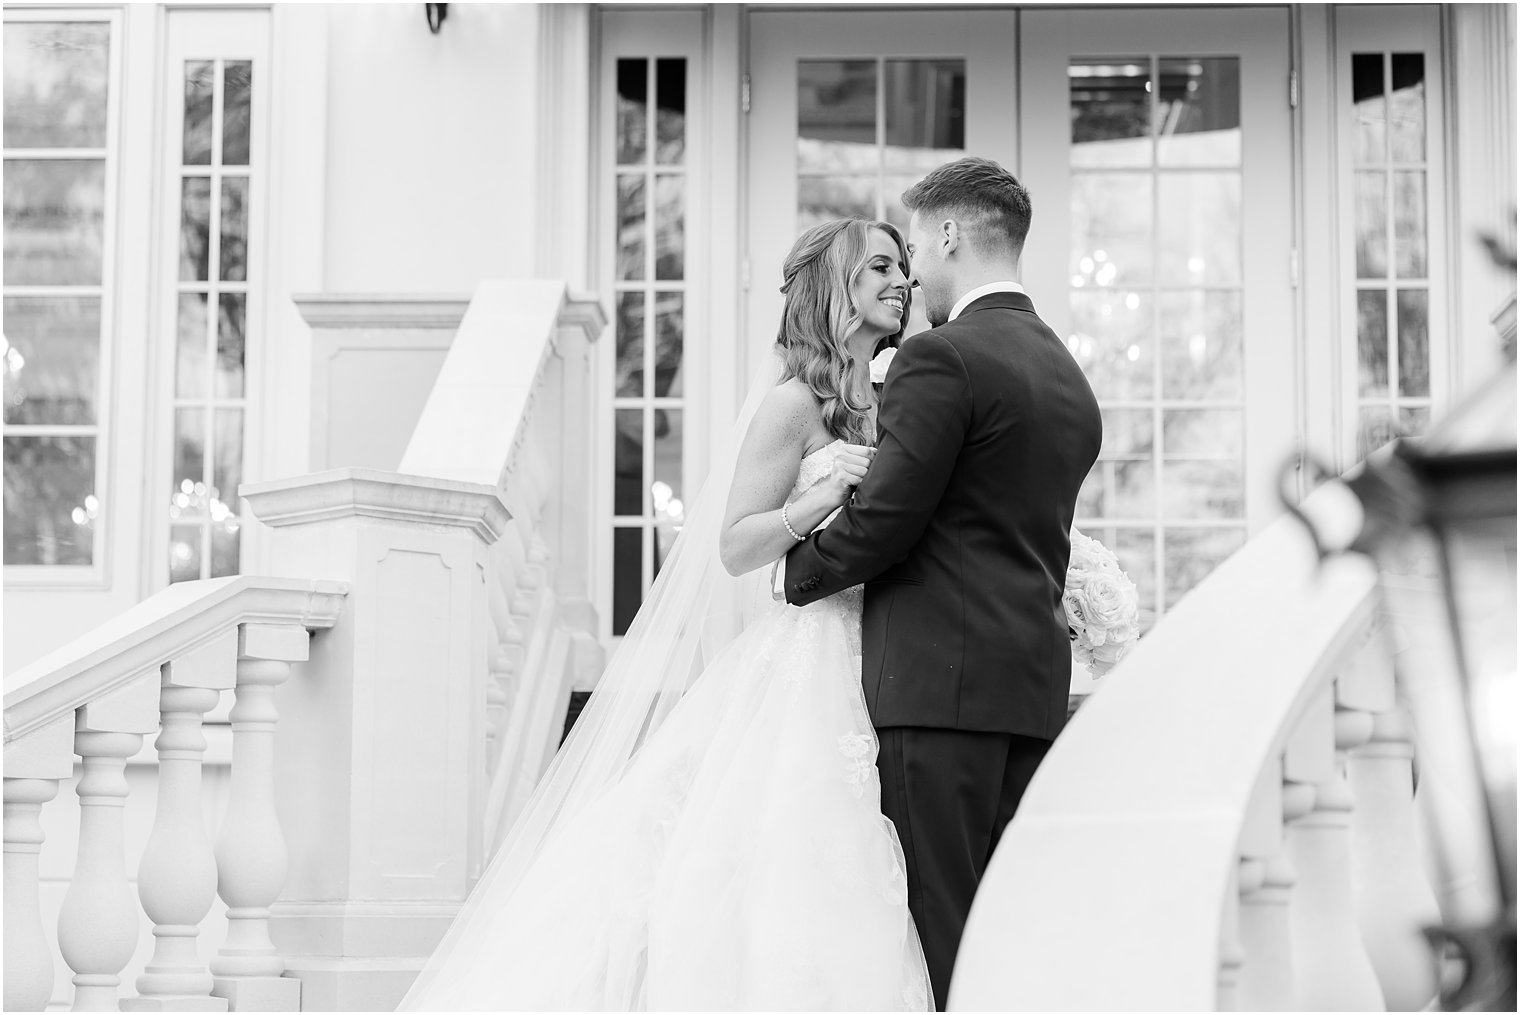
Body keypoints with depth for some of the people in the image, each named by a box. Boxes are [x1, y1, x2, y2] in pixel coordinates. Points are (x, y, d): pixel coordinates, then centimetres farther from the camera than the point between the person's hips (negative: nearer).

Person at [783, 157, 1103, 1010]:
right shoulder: (1071, 378, 17)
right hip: (1037, 682, 8)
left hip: (941, 677, -8)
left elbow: (884, 521, -13)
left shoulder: (942, 358, -10)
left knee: (940, 929, -5)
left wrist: (800, 573, 4)